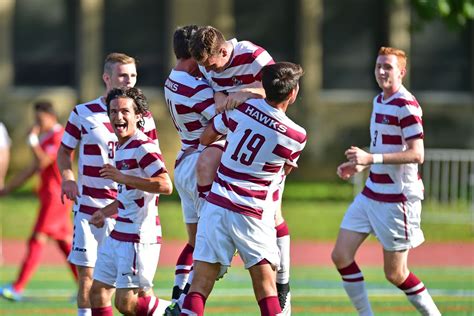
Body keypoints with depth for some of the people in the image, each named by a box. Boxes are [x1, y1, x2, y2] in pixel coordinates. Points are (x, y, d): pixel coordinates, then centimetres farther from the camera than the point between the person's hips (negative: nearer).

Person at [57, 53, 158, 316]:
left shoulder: (143, 117, 7)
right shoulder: (83, 114, 3)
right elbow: (65, 151, 12)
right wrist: (68, 177, -8)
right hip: (89, 206, 0)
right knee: (87, 272, -3)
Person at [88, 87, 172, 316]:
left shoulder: (143, 147, -15)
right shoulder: (122, 148, 17)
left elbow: (165, 186, -28)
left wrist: (122, 177, -29)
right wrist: (105, 212, 28)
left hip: (139, 237, -10)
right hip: (119, 235, 10)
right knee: (98, 294, 10)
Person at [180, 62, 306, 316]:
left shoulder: (241, 107, -4)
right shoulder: (297, 136, -7)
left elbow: (206, 138, 11)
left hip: (216, 206, 2)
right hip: (252, 216, -2)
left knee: (200, 284, -1)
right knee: (266, 287, 5)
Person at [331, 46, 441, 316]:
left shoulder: (406, 106, -17)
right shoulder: (379, 100, 12)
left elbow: (417, 154, -25)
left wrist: (372, 158, -31)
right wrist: (360, 165, 13)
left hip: (397, 199, -9)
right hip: (371, 193, 9)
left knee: (395, 274, -2)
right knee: (341, 256, 1)